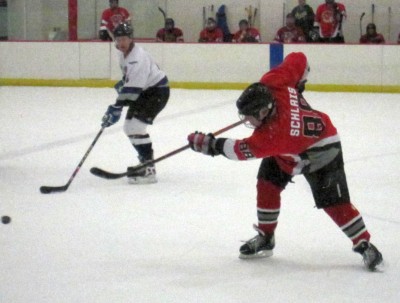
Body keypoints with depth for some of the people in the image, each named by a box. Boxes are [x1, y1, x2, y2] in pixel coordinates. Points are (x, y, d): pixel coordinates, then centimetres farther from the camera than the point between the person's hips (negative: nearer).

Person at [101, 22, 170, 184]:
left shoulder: (138, 58, -28)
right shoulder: (124, 54, 3)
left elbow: (132, 88, -35)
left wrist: (117, 108, -39)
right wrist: (122, 85, 22)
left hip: (157, 91, -11)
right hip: (143, 92, 11)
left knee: (136, 126, -21)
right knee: (129, 127, 13)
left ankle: (148, 170, -18)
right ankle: (146, 161, 29)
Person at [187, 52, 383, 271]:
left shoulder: (274, 134, -41)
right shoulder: (273, 84, -26)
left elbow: (243, 150, -33)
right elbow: (298, 59, -14)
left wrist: (211, 145, -30)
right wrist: (298, 84, 4)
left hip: (321, 150, -9)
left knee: (334, 202, -12)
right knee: (267, 185, -1)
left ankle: (364, 246, 0)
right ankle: (265, 238, 12)